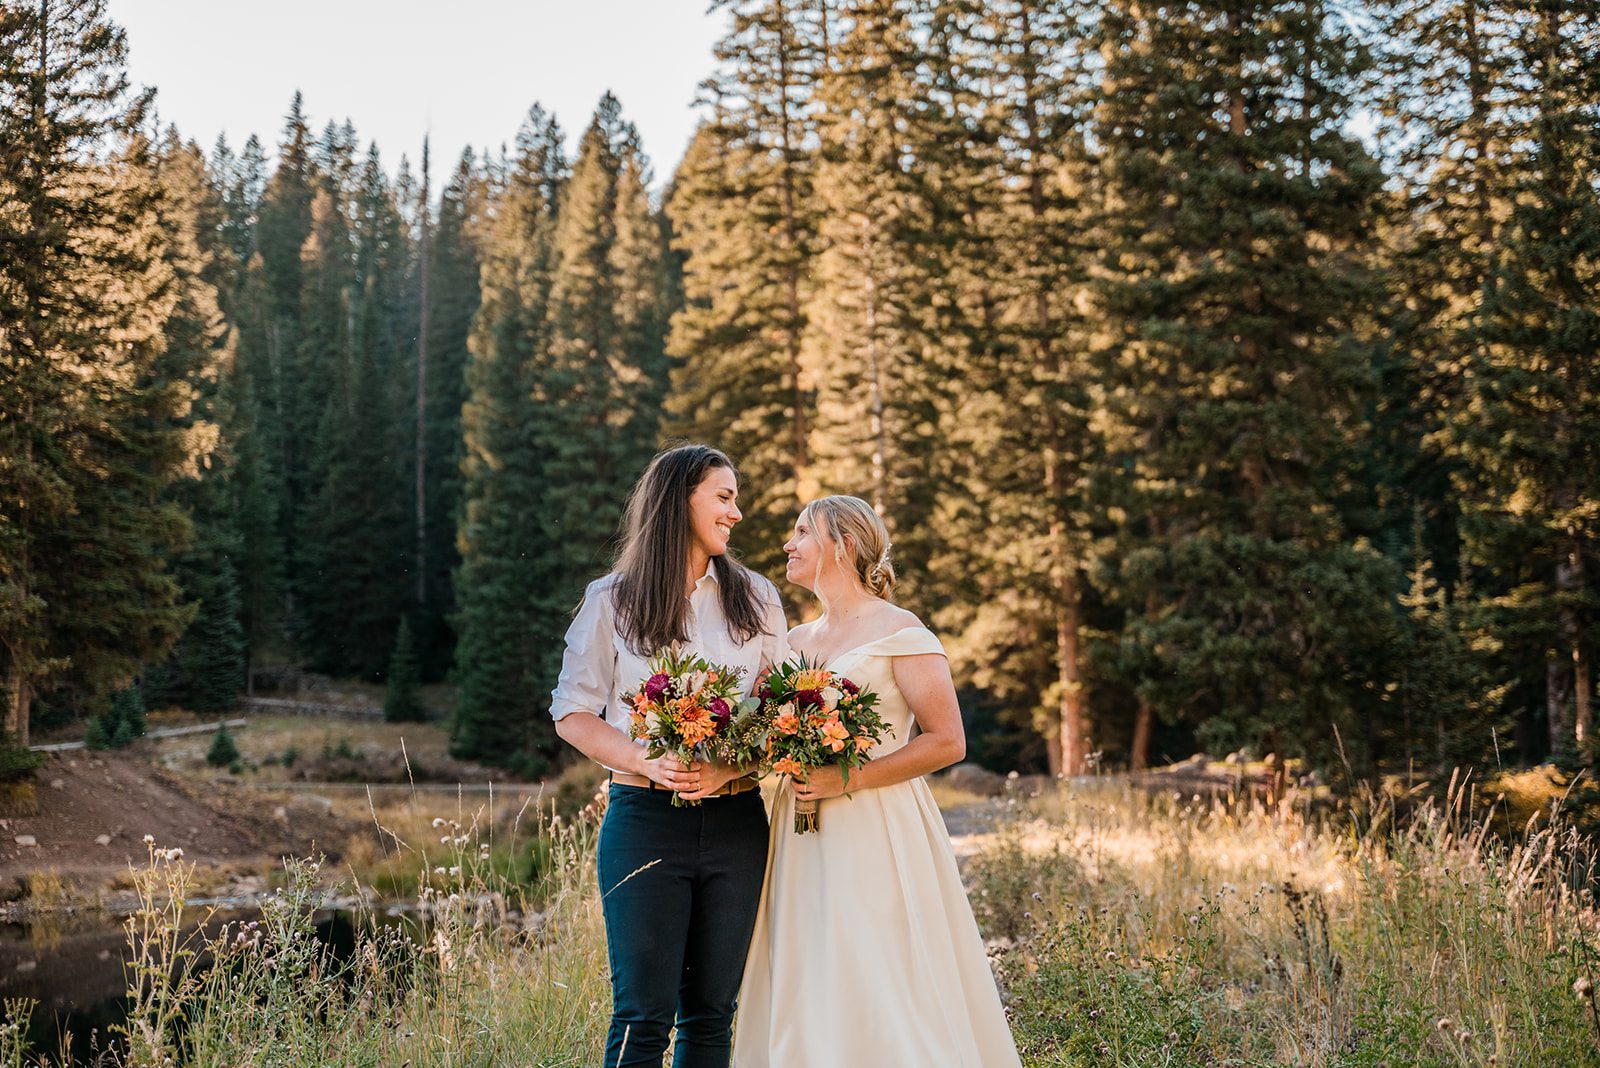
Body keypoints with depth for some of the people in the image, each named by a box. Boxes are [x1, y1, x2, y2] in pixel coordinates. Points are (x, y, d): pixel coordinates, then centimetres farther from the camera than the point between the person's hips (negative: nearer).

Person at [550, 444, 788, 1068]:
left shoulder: (757, 599, 11)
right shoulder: (613, 601, 4)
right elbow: (573, 712, 3)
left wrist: (733, 766, -11)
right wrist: (648, 764, -14)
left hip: (736, 823, 3)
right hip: (646, 820, -3)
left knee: (712, 1011, 7)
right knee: (644, 1015, -5)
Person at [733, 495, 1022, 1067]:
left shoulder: (899, 632, -4)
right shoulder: (795, 641, 16)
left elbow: (947, 741, -10)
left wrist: (849, 780, -16)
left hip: (876, 834, -6)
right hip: (802, 839, 6)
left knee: (877, 1002, -7)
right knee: (804, 1000, 5)